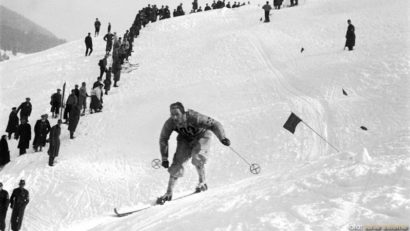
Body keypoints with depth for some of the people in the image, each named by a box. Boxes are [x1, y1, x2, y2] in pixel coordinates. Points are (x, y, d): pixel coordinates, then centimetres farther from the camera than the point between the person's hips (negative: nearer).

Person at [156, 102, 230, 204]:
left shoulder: (194, 117, -38)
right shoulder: (170, 123, -26)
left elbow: (214, 124, -33)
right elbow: (163, 139, -11)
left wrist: (222, 138, -48)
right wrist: (164, 158, -13)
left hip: (201, 137, -3)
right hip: (185, 139, 3)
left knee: (197, 158, -26)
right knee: (178, 161, -11)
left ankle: (202, 182, 3)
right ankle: (169, 193, -8)